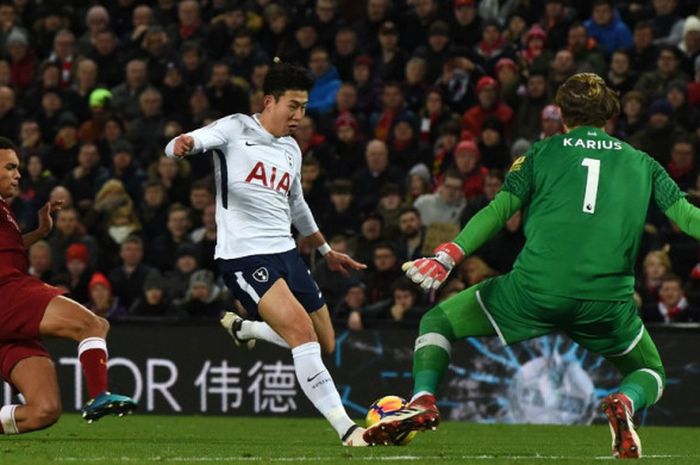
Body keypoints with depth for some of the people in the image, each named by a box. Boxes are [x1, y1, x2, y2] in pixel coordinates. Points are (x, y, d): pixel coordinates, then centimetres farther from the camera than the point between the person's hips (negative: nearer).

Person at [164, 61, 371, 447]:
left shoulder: (291, 150, 17)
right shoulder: (237, 129, -3)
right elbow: (195, 141, -16)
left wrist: (326, 249, 39)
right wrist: (183, 144, -41)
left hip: (285, 253, 8)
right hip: (244, 255, -8)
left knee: (324, 344, 11)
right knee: (302, 332, -24)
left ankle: (242, 327, 35)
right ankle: (346, 428, -24)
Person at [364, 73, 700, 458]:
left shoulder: (542, 153, 13)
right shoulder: (642, 163, 16)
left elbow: (499, 210, 3)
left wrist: (448, 256, 1)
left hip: (534, 292, -1)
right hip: (608, 303, 1)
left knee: (436, 321, 20)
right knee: (651, 375, 26)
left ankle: (422, 401, -7)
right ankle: (624, 402, -10)